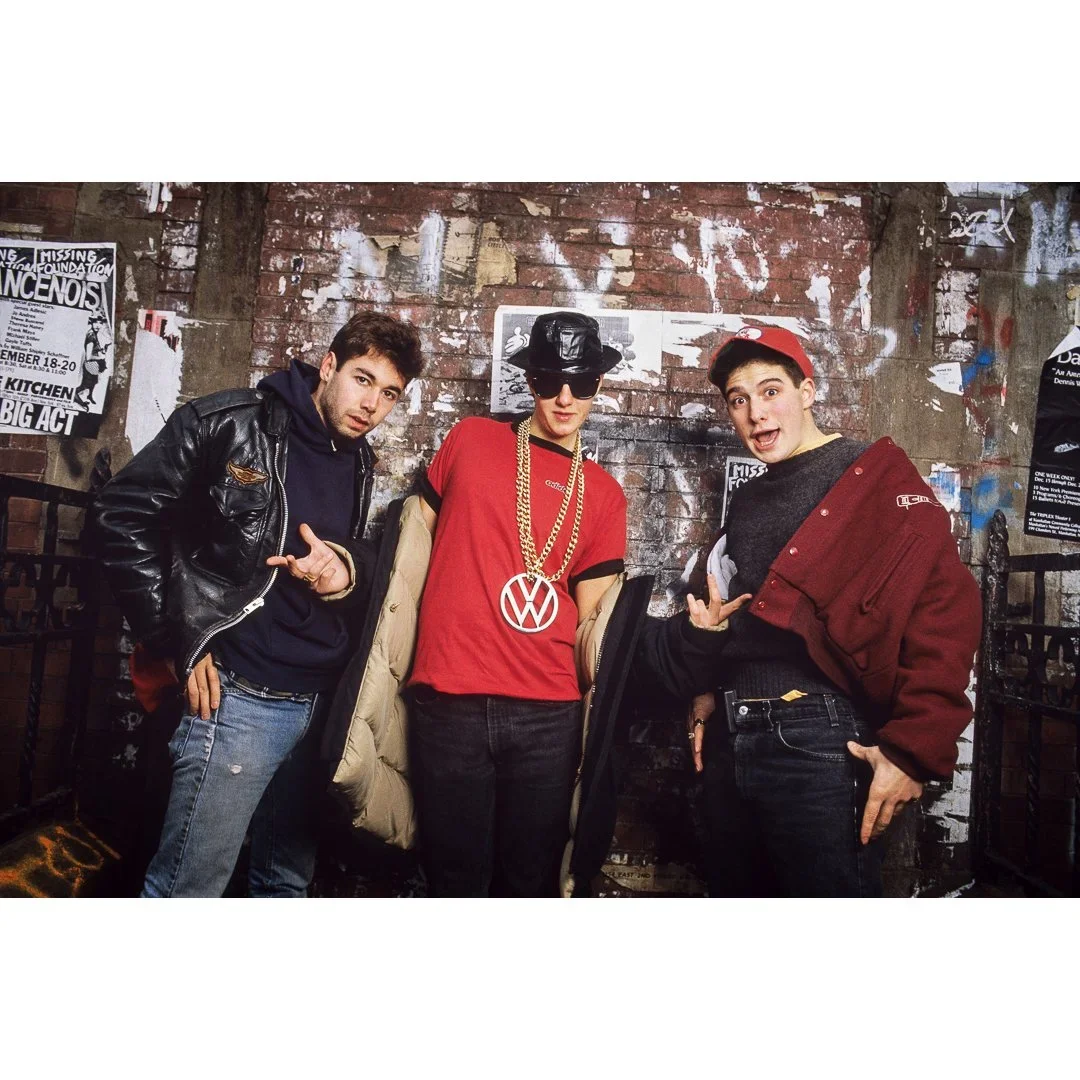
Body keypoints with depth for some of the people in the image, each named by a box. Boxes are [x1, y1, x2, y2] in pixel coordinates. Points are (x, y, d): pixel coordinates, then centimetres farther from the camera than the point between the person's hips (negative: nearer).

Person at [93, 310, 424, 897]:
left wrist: (344, 562, -4)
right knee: (189, 886, 1)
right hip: (240, 696, -6)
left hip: (322, 701, 6)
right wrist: (177, 640, -8)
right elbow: (123, 513, -7)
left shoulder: (358, 463, 11)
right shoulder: (230, 422, -7)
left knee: (288, 881, 19)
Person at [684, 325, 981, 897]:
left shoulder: (873, 476, -4)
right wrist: (708, 690, 10)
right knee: (734, 890, 18)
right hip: (730, 739, 7)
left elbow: (946, 610, -13)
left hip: (819, 742, -7)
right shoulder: (748, 501, 17)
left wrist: (912, 748, -18)